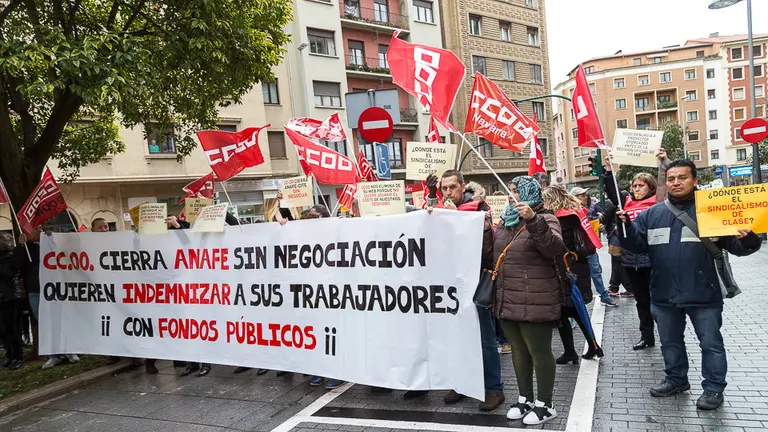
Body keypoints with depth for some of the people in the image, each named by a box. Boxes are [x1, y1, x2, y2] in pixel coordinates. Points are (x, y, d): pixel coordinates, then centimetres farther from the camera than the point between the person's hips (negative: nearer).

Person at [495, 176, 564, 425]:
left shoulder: (544, 219, -7)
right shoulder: (505, 221, 14)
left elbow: (555, 247, -25)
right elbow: (494, 255, 25)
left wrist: (532, 219, -36)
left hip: (535, 302, -7)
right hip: (508, 301, 7)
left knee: (539, 352, 4)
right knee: (519, 351, 16)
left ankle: (545, 405, 18)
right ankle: (525, 399, 30)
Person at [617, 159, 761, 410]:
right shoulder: (652, 214, 4)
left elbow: (735, 245, -5)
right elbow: (637, 244, 1)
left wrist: (748, 240, -27)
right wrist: (626, 228, -17)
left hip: (702, 294, -3)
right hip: (664, 294, 4)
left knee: (711, 343, 10)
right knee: (670, 341, 19)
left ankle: (714, 388, 26)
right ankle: (676, 378, 38)